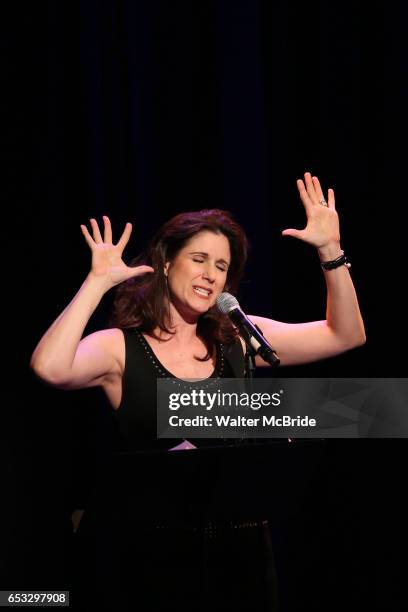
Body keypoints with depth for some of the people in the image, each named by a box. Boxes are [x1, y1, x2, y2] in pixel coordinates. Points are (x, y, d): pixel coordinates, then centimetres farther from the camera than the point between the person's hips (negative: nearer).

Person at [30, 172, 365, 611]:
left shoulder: (239, 339, 5)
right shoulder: (118, 348, -6)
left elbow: (346, 336, 3)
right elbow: (48, 367, -27)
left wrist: (330, 251, -9)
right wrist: (98, 282, -22)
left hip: (233, 544, 4)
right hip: (147, 548, -3)